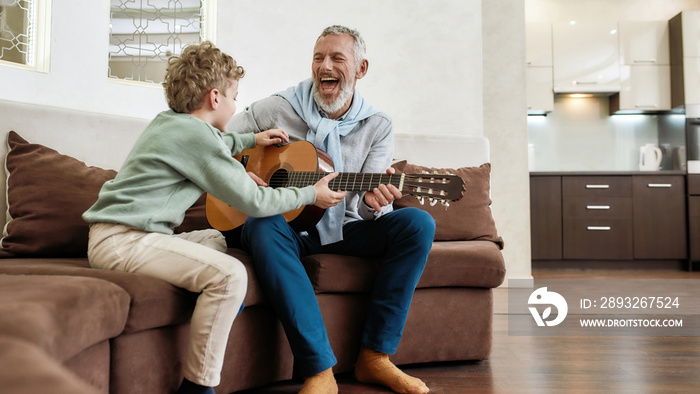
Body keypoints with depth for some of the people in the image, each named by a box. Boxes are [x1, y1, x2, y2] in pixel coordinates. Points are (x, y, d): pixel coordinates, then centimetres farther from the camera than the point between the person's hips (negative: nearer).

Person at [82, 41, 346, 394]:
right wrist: (312, 195, 0)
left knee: (214, 239, 26)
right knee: (229, 274, -25)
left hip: (115, 235, 11)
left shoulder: (170, 122, 16)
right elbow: (254, 202, -11)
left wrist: (250, 140, 37)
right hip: (120, 240, -11)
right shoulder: (198, 135, -13)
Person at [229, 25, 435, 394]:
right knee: (264, 226, -37)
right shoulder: (276, 109, -2)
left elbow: (367, 203, -7)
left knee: (418, 223, -20)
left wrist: (373, 203, -32)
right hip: (289, 227, -2)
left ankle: (375, 356, -19)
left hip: (342, 229, 2)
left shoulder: (377, 126, 1)